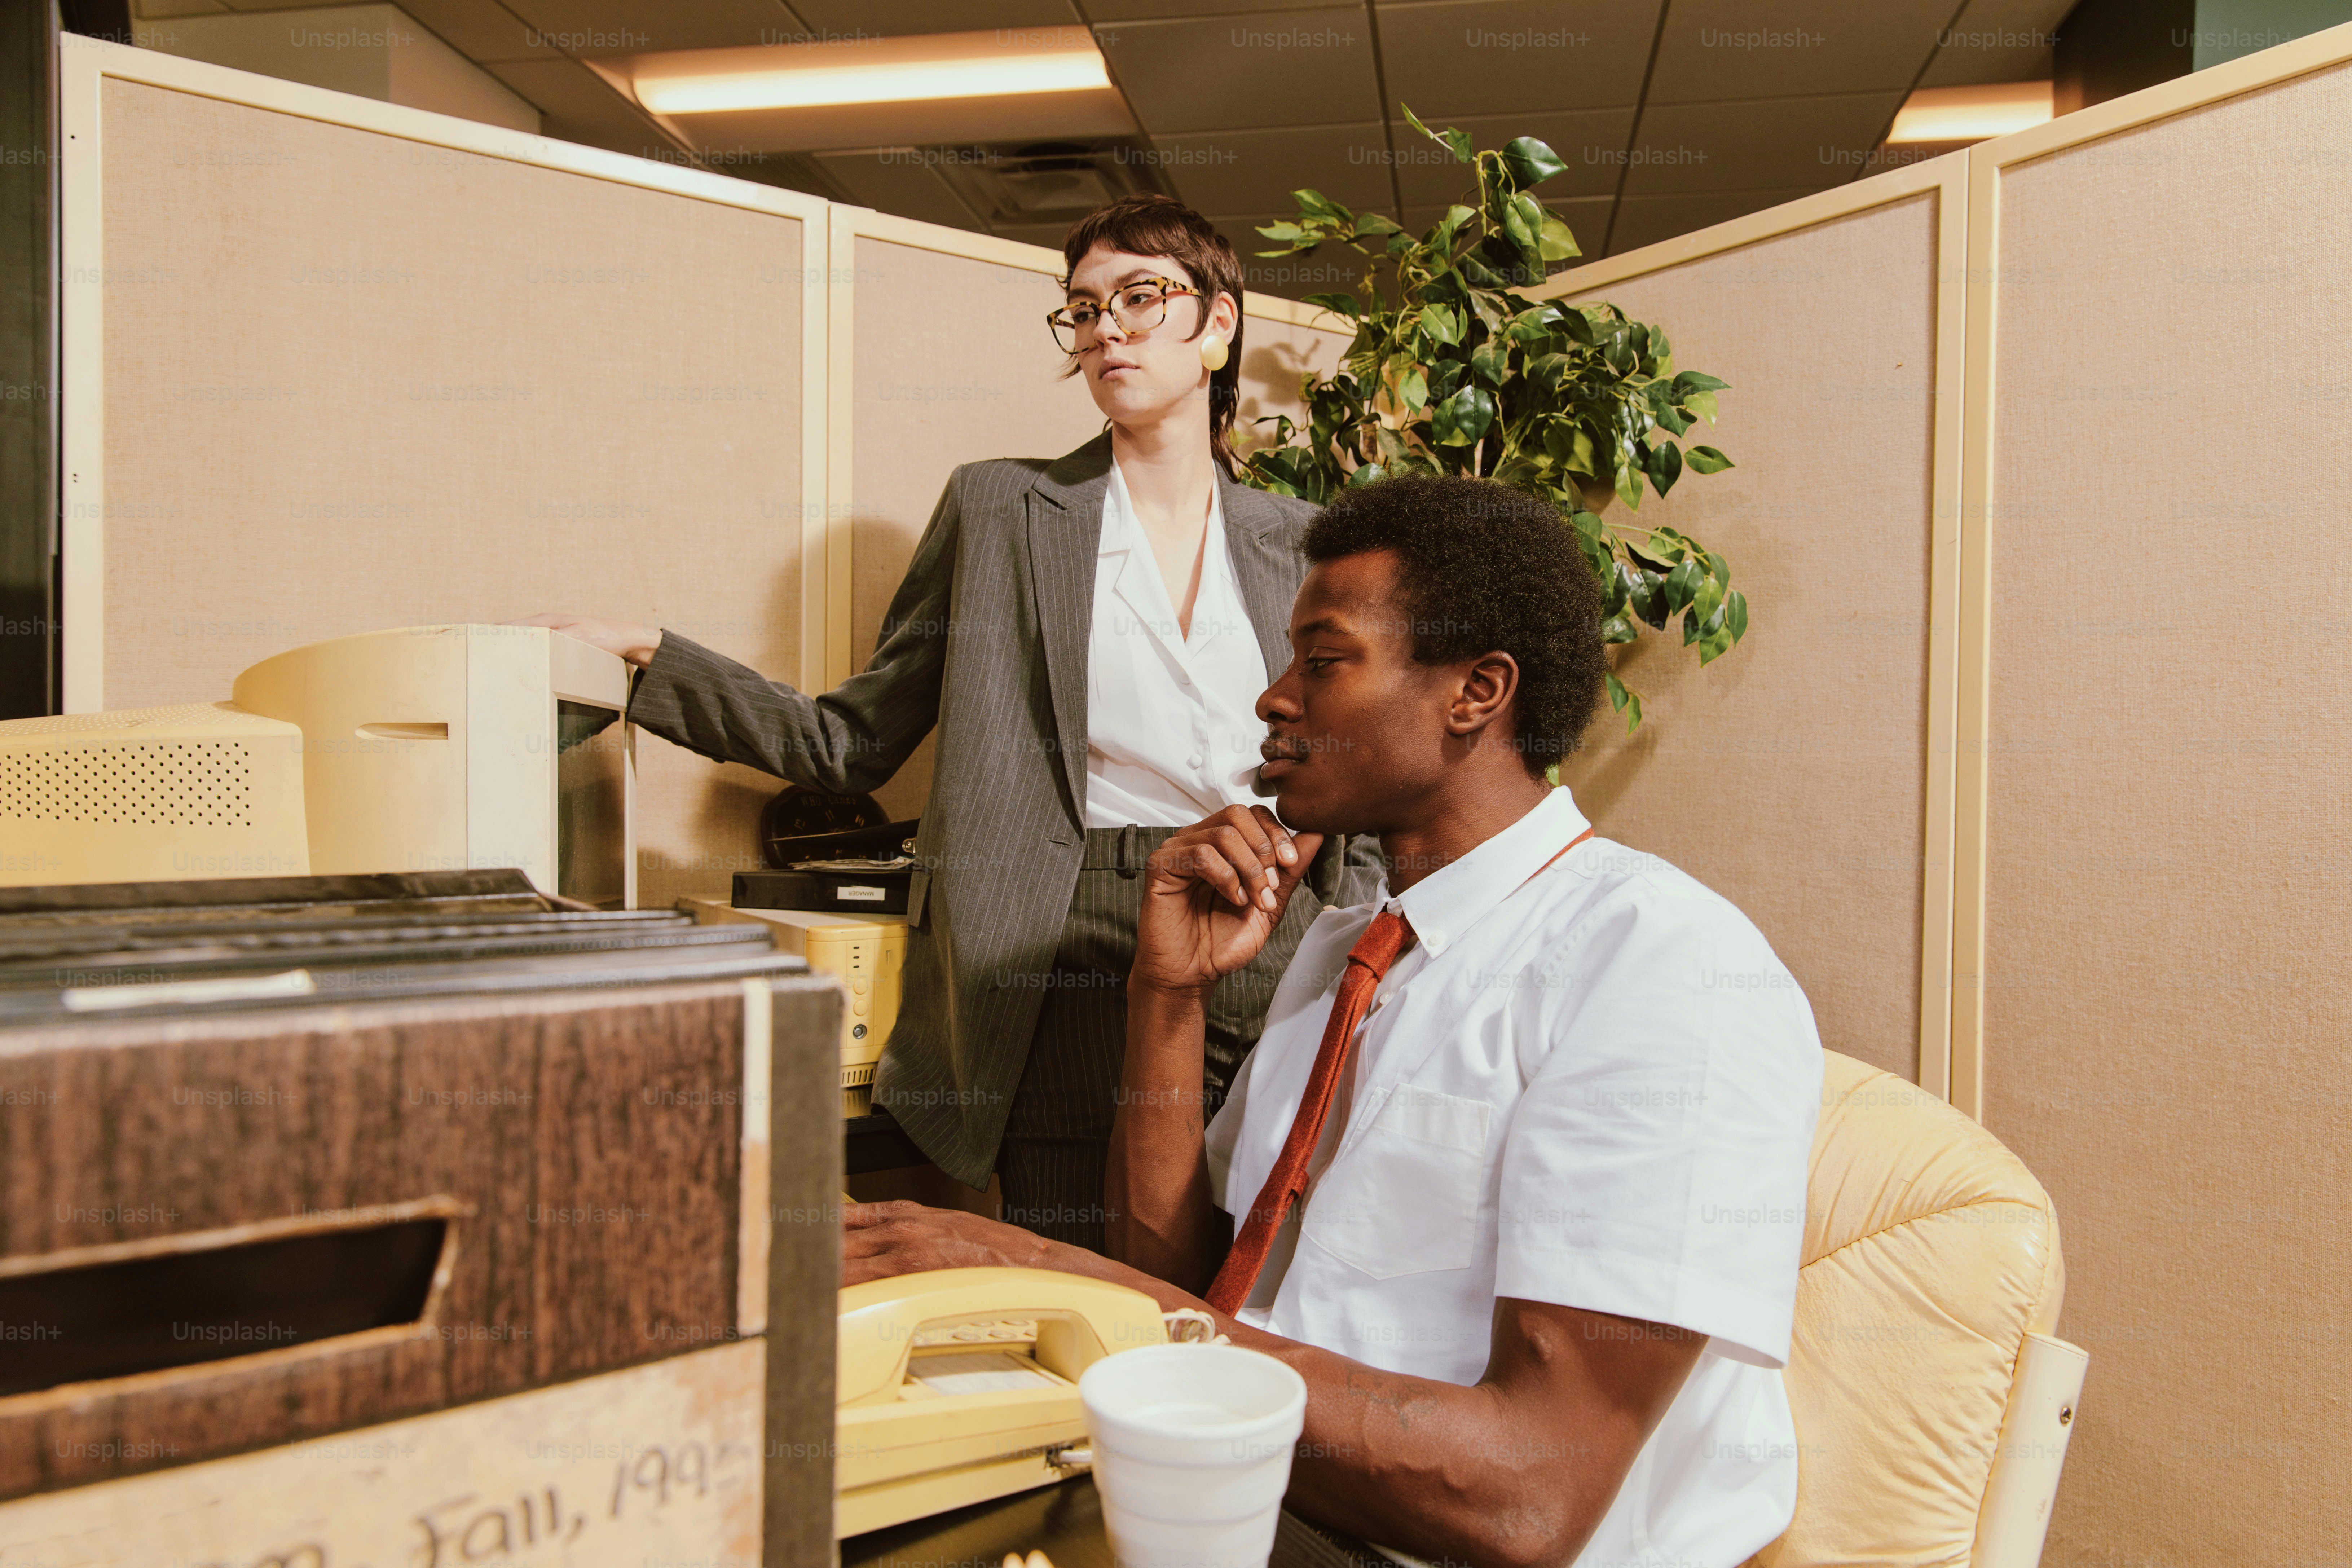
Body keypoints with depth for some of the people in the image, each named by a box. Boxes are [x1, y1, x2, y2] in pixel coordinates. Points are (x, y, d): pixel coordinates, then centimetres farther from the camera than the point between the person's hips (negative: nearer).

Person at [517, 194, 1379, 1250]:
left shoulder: (1302, 543, 11)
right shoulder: (999, 510, 6)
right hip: (1074, 974, -2)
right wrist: (648, 658, -4)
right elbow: (851, 742, 5)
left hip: (1275, 976, 3)